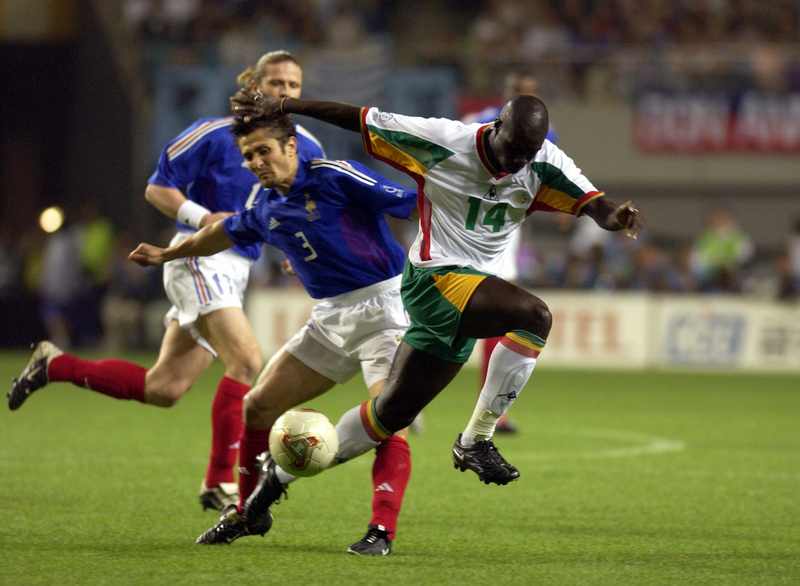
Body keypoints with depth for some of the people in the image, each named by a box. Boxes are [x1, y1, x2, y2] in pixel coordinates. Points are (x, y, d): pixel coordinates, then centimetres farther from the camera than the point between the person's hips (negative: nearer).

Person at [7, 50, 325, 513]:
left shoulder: (307, 150, 7)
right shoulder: (216, 133, -9)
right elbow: (157, 187, -3)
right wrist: (202, 217, -19)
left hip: (235, 272, 7)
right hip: (200, 258, -7)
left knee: (163, 390, 5)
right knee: (248, 362, -23)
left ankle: (56, 366, 22)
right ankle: (220, 483, -17)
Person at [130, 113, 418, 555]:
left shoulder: (335, 178, -15)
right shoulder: (267, 211, 7)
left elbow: (413, 204, -16)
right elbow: (227, 233, 29)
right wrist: (168, 254, 40)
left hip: (383, 306, -8)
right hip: (330, 317, 8)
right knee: (258, 405, 7)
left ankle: (382, 531, -19)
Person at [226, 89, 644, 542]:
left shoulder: (544, 164, -3)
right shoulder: (443, 142, -15)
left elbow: (592, 204, -12)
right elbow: (360, 119, -7)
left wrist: (615, 215, -37)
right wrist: (282, 106, -6)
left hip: (473, 292, 6)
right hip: (436, 278, -6)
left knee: (394, 412, 9)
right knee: (535, 315, -29)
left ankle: (282, 472, 25)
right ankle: (477, 439, -21)